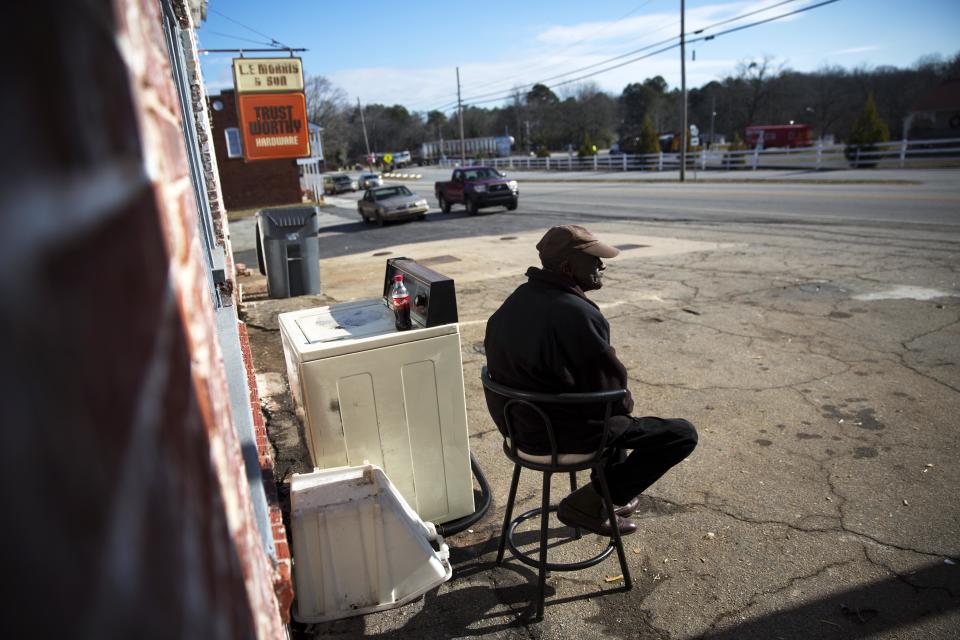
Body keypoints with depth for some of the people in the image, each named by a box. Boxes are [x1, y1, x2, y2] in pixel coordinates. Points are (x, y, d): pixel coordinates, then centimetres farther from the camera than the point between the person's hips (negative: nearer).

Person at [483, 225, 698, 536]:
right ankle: (589, 502, 2)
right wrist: (626, 402, 8)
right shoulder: (580, 315, -27)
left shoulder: (516, 300, 1)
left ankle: (610, 492, 38)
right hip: (558, 434, -9)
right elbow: (611, 385, -17)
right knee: (682, 434, -3)